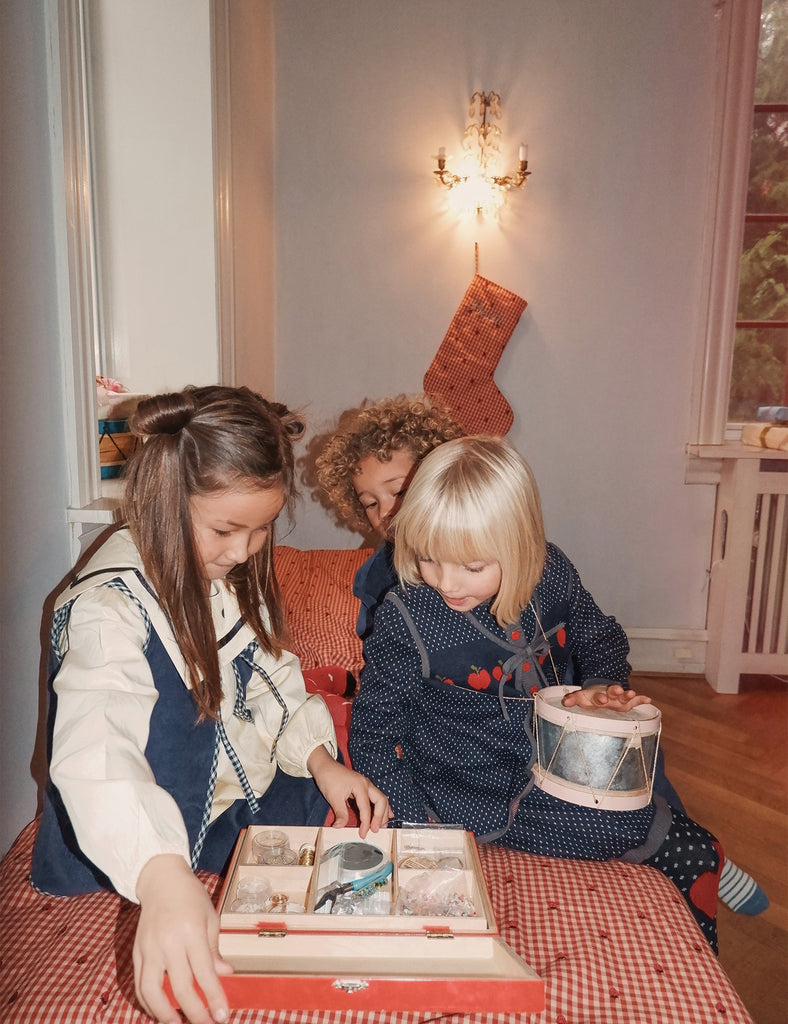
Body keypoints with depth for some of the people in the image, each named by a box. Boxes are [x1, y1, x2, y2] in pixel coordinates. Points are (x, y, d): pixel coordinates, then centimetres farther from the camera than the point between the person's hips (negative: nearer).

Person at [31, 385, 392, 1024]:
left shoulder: (234, 571, -3)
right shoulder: (112, 605, -28)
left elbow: (270, 675, 3)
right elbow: (95, 748, -43)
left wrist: (319, 758, -12)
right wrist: (161, 874, -59)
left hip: (253, 792, 6)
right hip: (174, 833, -6)